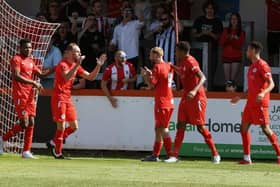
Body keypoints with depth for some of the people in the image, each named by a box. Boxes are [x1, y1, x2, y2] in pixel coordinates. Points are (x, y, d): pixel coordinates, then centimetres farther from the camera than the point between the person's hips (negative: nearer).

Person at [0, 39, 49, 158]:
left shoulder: (30, 61, 18)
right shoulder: (16, 59, -7)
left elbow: (41, 74, 22)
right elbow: (16, 76, -20)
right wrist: (33, 82, -25)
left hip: (30, 95, 8)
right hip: (19, 95, -8)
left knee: (31, 122, 3)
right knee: (24, 123, -12)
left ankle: (26, 151, 6)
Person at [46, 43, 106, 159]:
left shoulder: (75, 66, 13)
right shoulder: (62, 65, -12)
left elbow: (90, 77, 13)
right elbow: (67, 77, -32)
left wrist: (99, 65, 1)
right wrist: (77, 65, -36)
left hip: (68, 99, 9)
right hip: (59, 98, -9)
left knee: (74, 126, 7)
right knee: (61, 126, -9)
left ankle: (53, 143, 18)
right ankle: (57, 153, 0)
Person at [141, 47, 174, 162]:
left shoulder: (157, 67, -13)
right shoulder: (169, 66, 13)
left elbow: (151, 85, -15)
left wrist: (145, 75, 0)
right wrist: (150, 74, 18)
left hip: (161, 103, -9)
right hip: (169, 102, 9)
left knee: (163, 129, -9)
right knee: (158, 129, 14)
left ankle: (171, 155, -14)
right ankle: (155, 155, 19)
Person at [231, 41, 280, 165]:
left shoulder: (262, 65, -9)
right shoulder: (252, 66, 19)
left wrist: (263, 93, -33)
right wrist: (239, 97, 28)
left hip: (260, 103, -9)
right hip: (250, 103, 9)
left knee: (265, 128, -9)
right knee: (244, 128, 5)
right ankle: (247, 158, 7)